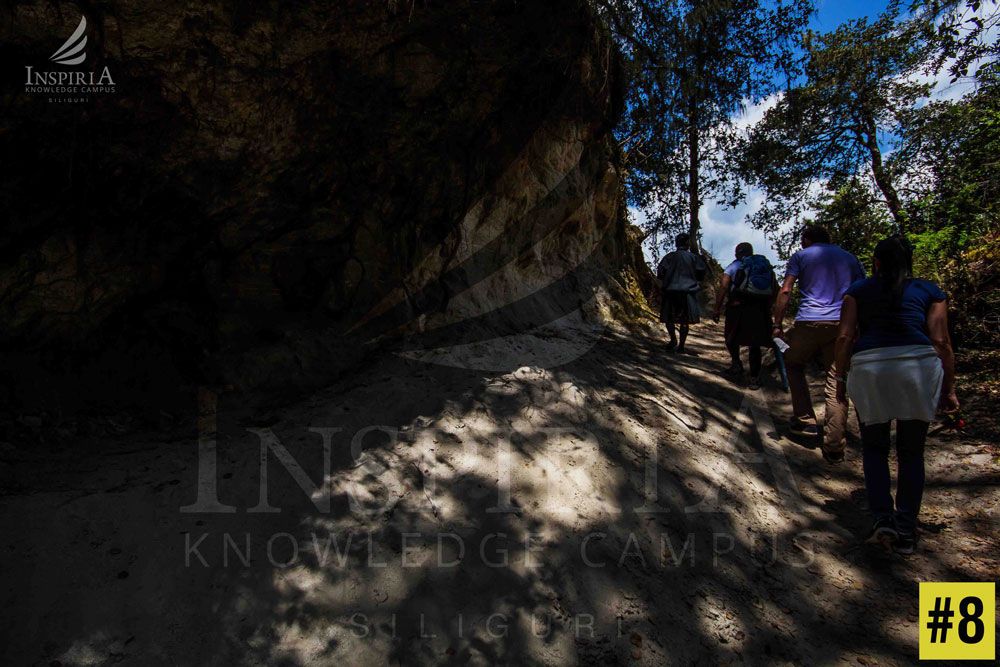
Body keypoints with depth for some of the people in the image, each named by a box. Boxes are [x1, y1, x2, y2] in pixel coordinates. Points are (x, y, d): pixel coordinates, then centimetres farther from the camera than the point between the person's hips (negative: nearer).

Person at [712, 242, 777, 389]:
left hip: (738, 307, -3)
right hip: (761, 310, 3)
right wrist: (768, 305, 18)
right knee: (755, 344, 9)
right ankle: (754, 378, 7)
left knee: (732, 337, 16)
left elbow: (723, 287, -7)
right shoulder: (766, 265, 16)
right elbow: (775, 288, 10)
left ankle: (736, 361, -8)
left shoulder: (733, 267, 5)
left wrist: (717, 309, -7)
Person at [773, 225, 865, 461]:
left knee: (793, 364, 22)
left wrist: (777, 325, -1)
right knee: (836, 383, 3)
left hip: (809, 322, -2)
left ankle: (805, 420, 12)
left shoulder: (801, 256, 11)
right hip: (843, 325, 3)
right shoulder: (850, 258, 21)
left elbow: (784, 292, -2)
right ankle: (834, 447, 0)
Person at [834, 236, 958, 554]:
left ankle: (882, 517, 2)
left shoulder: (858, 291, 16)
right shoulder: (929, 290, 17)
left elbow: (844, 337, 6)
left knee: (874, 447, 17)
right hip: (919, 365, 0)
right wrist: (949, 388, 12)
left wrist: (841, 379, 12)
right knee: (911, 451, 15)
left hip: (868, 367, 0)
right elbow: (941, 342, 8)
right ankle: (906, 530, 14)